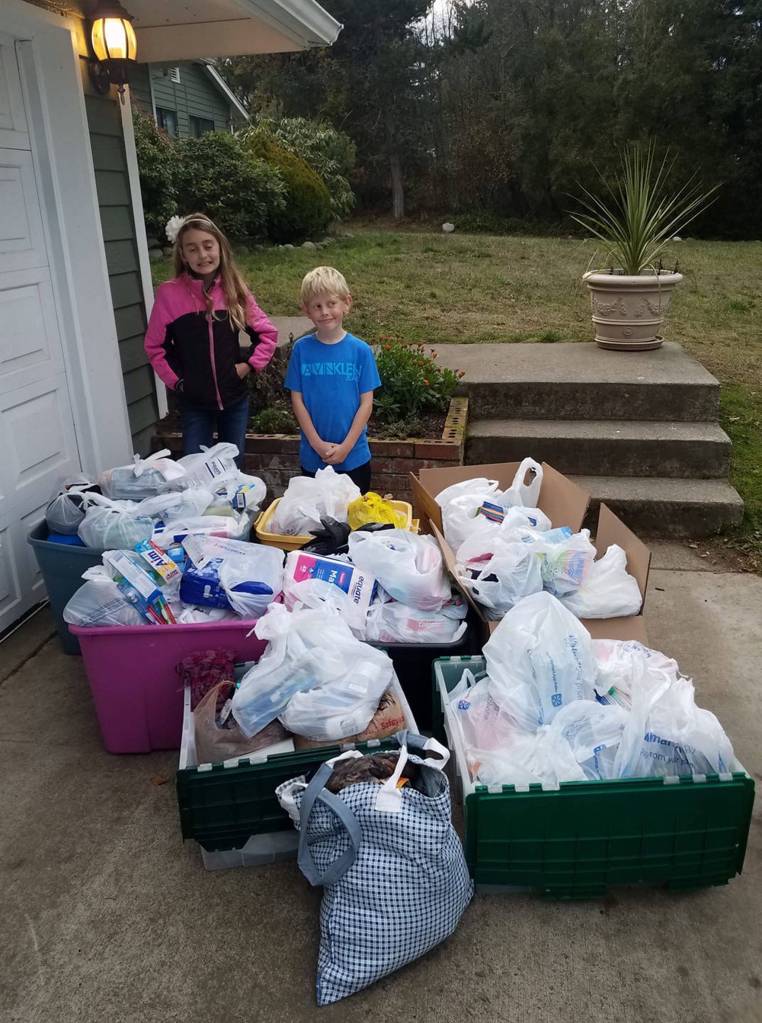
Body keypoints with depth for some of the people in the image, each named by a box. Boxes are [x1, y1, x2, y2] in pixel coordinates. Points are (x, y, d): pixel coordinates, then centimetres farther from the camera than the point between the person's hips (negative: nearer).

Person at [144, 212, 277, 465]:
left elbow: (267, 333, 7)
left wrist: (250, 364, -4)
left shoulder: (234, 290, -2)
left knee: (235, 466, 14)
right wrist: (174, 380, -6)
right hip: (194, 401, -2)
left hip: (235, 397, 2)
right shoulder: (170, 293, -8)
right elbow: (154, 345, 0)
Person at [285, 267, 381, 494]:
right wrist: (317, 443, -9)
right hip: (312, 457, 1)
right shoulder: (302, 349, -3)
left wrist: (346, 446, -10)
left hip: (354, 456, -1)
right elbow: (297, 400, -2)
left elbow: (366, 403, -5)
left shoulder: (360, 350, -6)